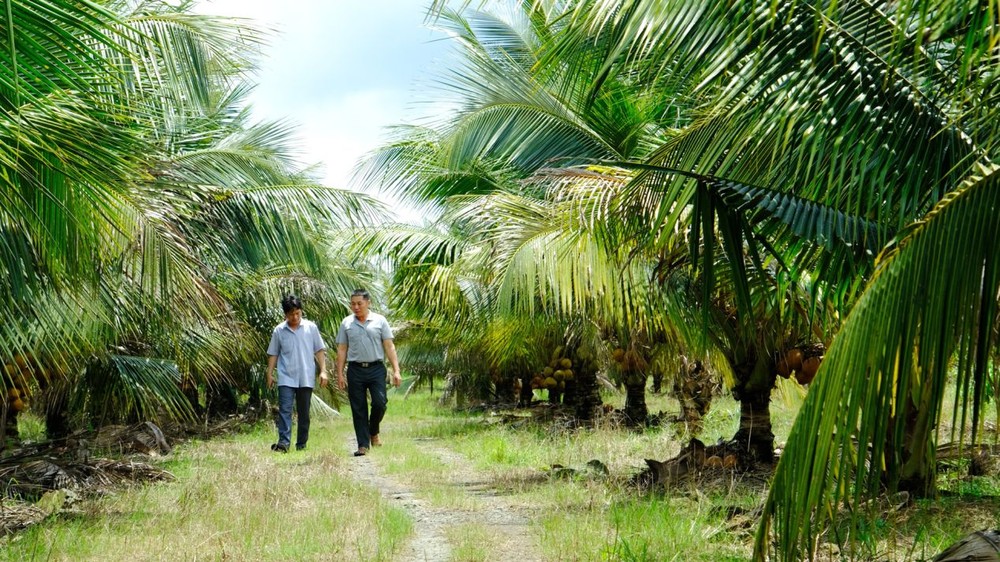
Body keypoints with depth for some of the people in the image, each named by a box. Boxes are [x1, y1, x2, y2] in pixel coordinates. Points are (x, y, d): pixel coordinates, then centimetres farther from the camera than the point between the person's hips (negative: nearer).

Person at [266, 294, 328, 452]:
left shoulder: (311, 328, 3)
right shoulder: (279, 331, 3)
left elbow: (319, 350, 5)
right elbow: (273, 354, 9)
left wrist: (323, 371, -2)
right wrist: (270, 374, 4)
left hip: (306, 378, 1)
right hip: (286, 378, -1)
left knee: (304, 413, 7)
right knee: (284, 409, -12)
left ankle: (302, 444, 15)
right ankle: (283, 442, -19)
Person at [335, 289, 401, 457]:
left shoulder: (380, 321, 4)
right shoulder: (346, 323, 7)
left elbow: (389, 347, 2)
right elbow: (341, 350, 9)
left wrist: (396, 370, -5)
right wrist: (339, 375, 3)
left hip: (376, 369, -1)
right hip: (355, 370, 1)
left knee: (380, 403, -11)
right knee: (358, 410, 2)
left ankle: (374, 432, 17)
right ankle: (363, 445, 8)